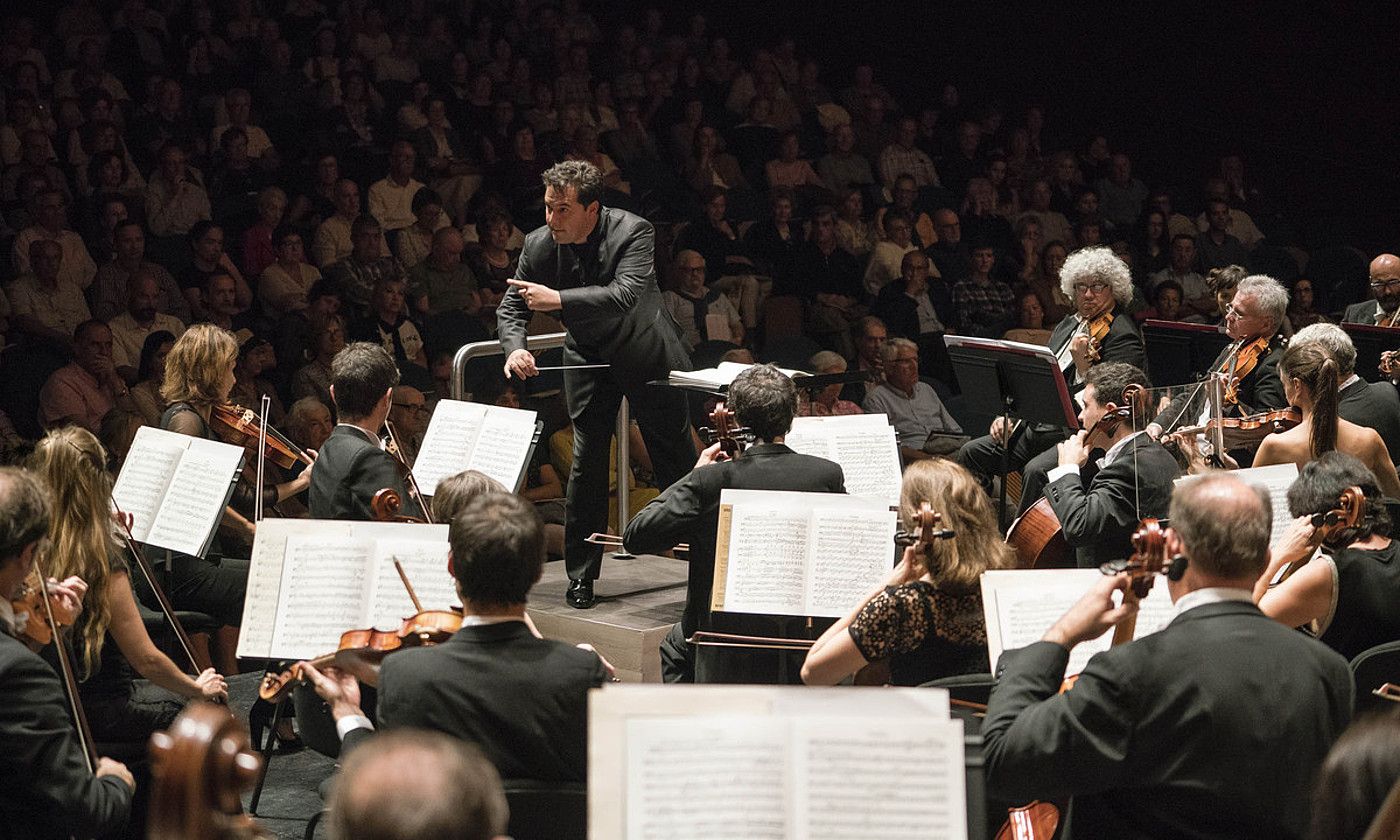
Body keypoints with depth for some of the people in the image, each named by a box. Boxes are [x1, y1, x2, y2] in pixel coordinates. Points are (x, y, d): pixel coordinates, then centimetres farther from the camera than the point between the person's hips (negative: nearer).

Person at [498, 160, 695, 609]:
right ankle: (581, 575, 3)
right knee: (586, 460, -5)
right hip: (588, 355, 3)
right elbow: (512, 307, -3)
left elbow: (626, 294, -42)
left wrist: (558, 299, -48)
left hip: (646, 353, -3)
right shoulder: (539, 245, -14)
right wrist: (515, 348, -24)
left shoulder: (633, 232, -27)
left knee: (676, 457, 7)